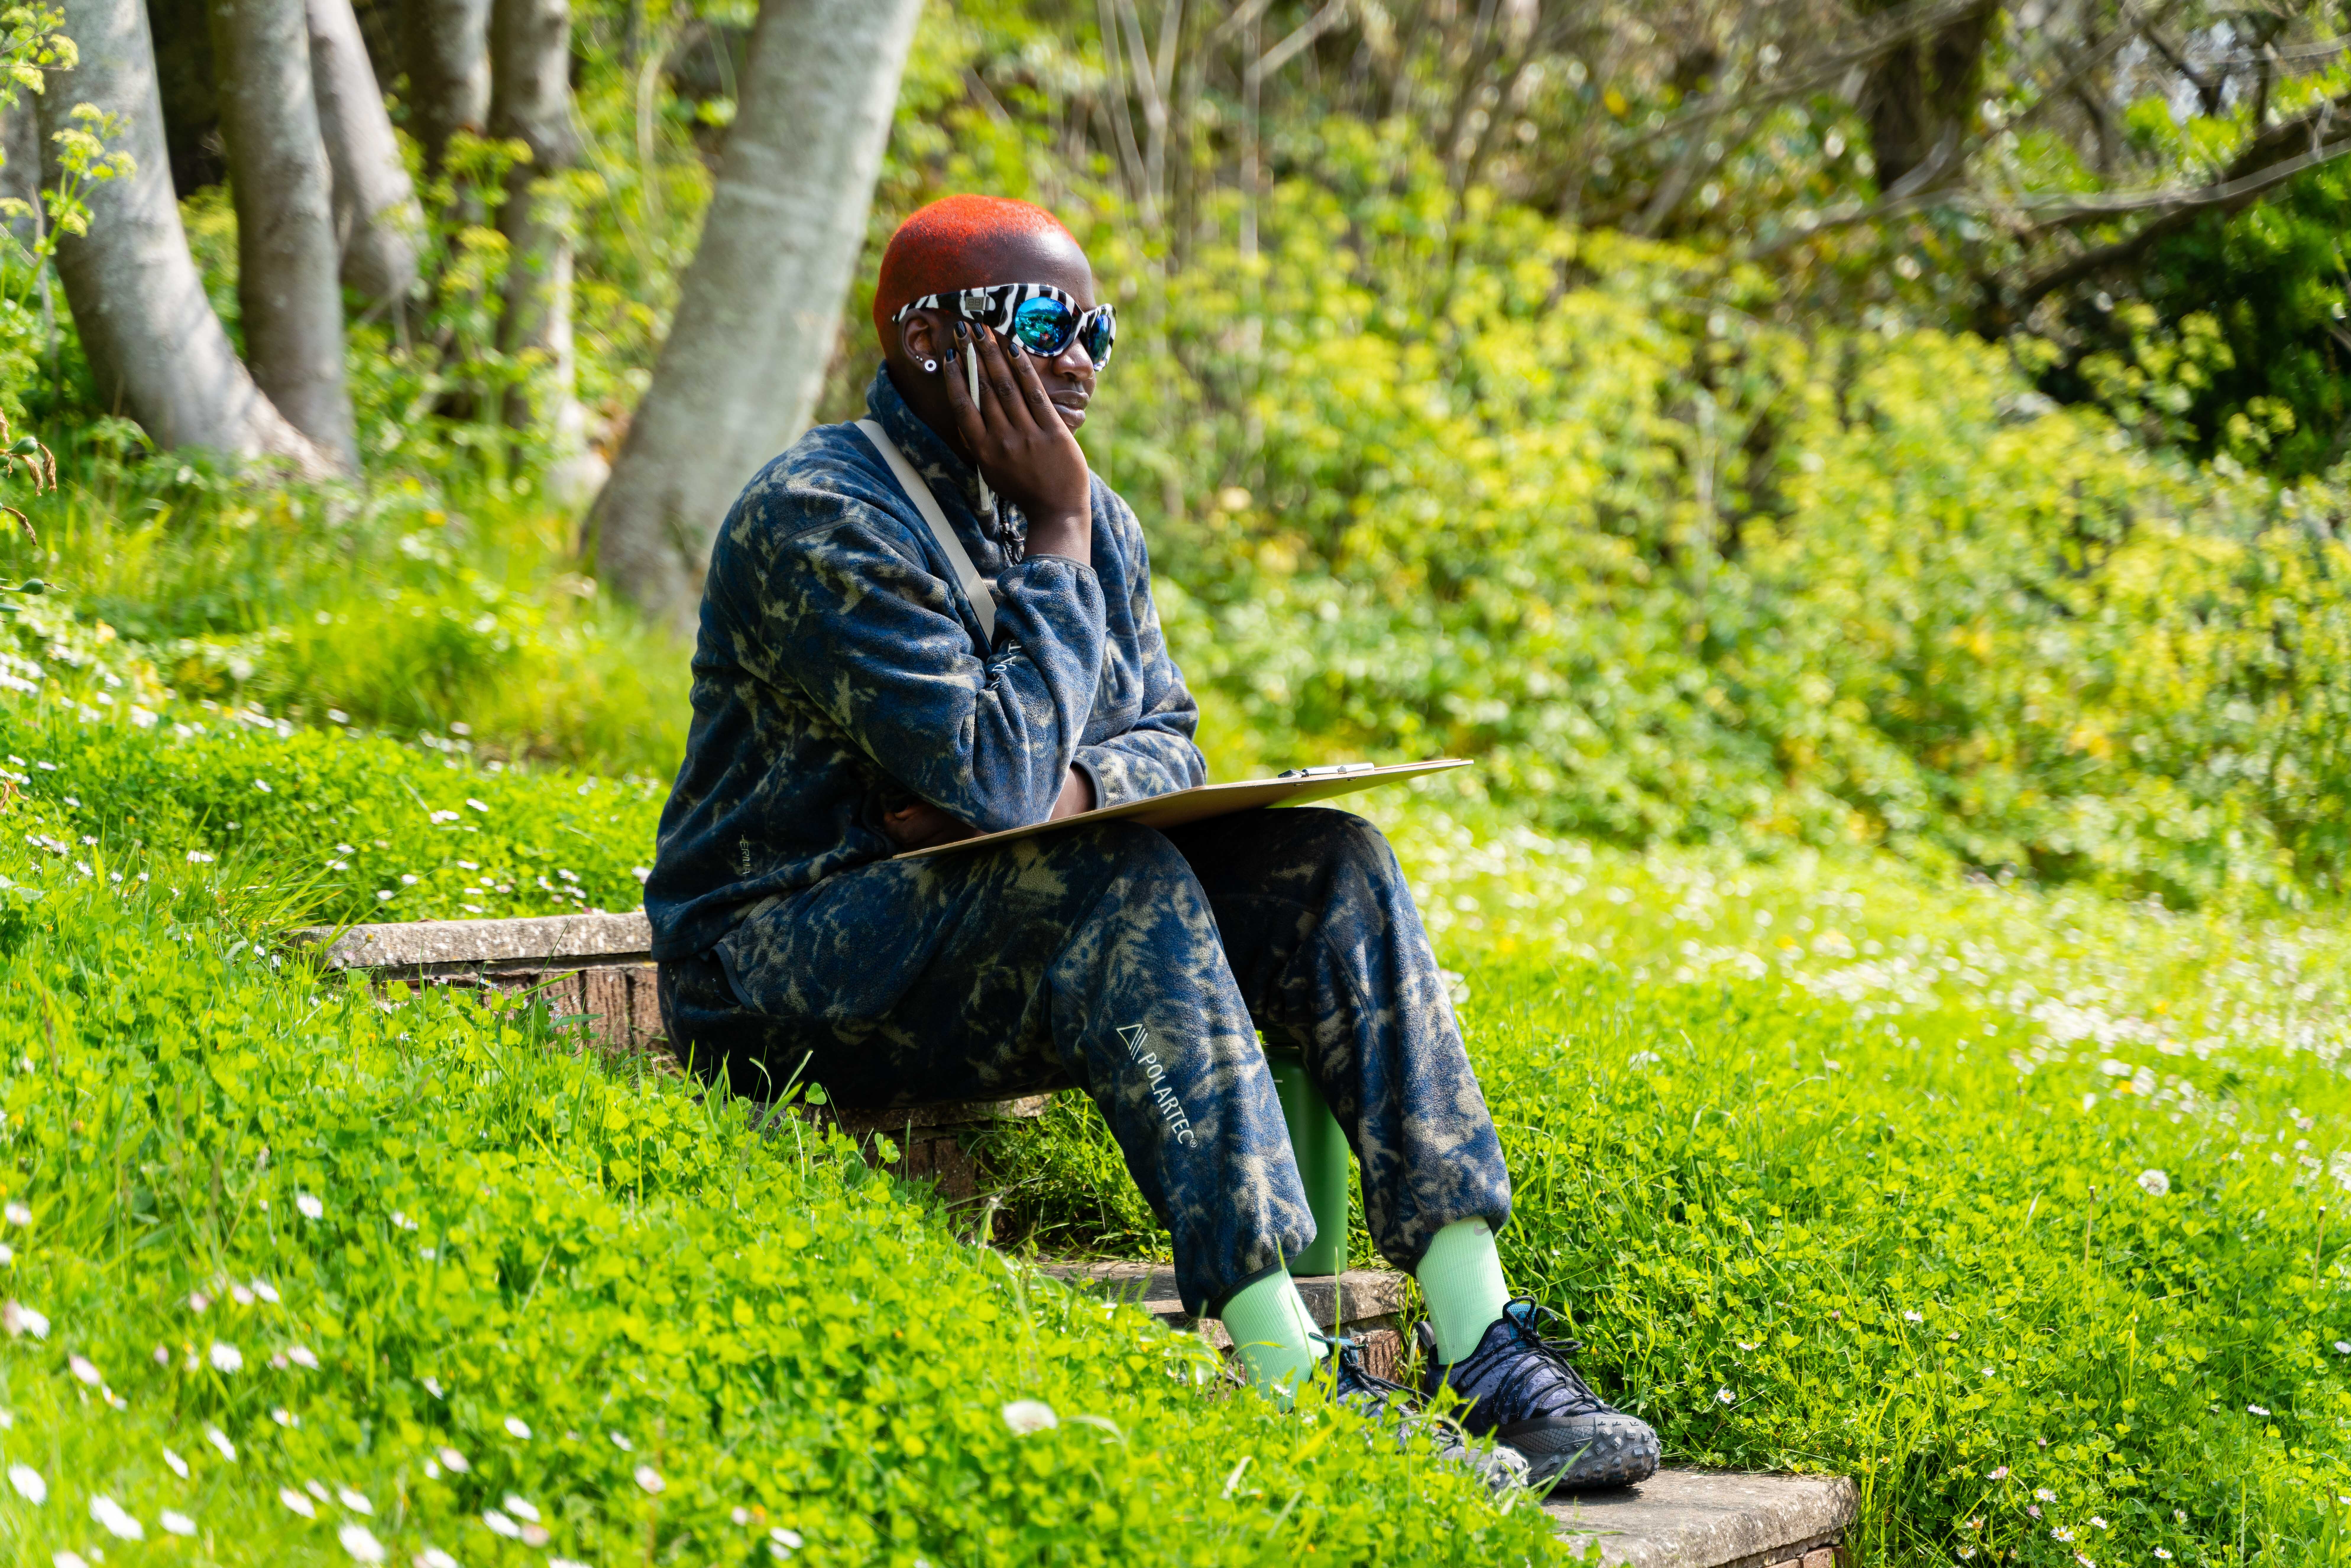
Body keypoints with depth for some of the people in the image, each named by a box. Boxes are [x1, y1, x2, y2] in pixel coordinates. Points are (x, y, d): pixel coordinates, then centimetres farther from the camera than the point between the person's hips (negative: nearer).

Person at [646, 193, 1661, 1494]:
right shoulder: (821, 522, -18)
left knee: (1325, 863, -10)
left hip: (1009, 923, 8)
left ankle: (1483, 1349, -18)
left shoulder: (1090, 518, 10)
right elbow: (993, 770, -26)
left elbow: (1166, 742, 8)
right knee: (1123, 886, -33)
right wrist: (1056, 545, -16)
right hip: (787, 973, -8)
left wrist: (1074, 786, -15)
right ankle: (1286, 1374, -37)